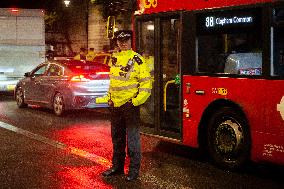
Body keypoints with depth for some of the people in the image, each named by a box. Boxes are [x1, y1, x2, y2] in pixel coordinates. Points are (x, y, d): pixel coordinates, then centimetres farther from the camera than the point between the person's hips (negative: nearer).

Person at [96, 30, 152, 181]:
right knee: (117, 138, 16)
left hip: (130, 105, -7)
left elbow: (146, 82, -10)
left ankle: (134, 169, 9)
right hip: (115, 105, 7)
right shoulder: (114, 59, 12)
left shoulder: (137, 59, -8)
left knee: (132, 139, -1)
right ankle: (117, 166, 28)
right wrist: (108, 97, 15)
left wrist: (138, 99, -18)